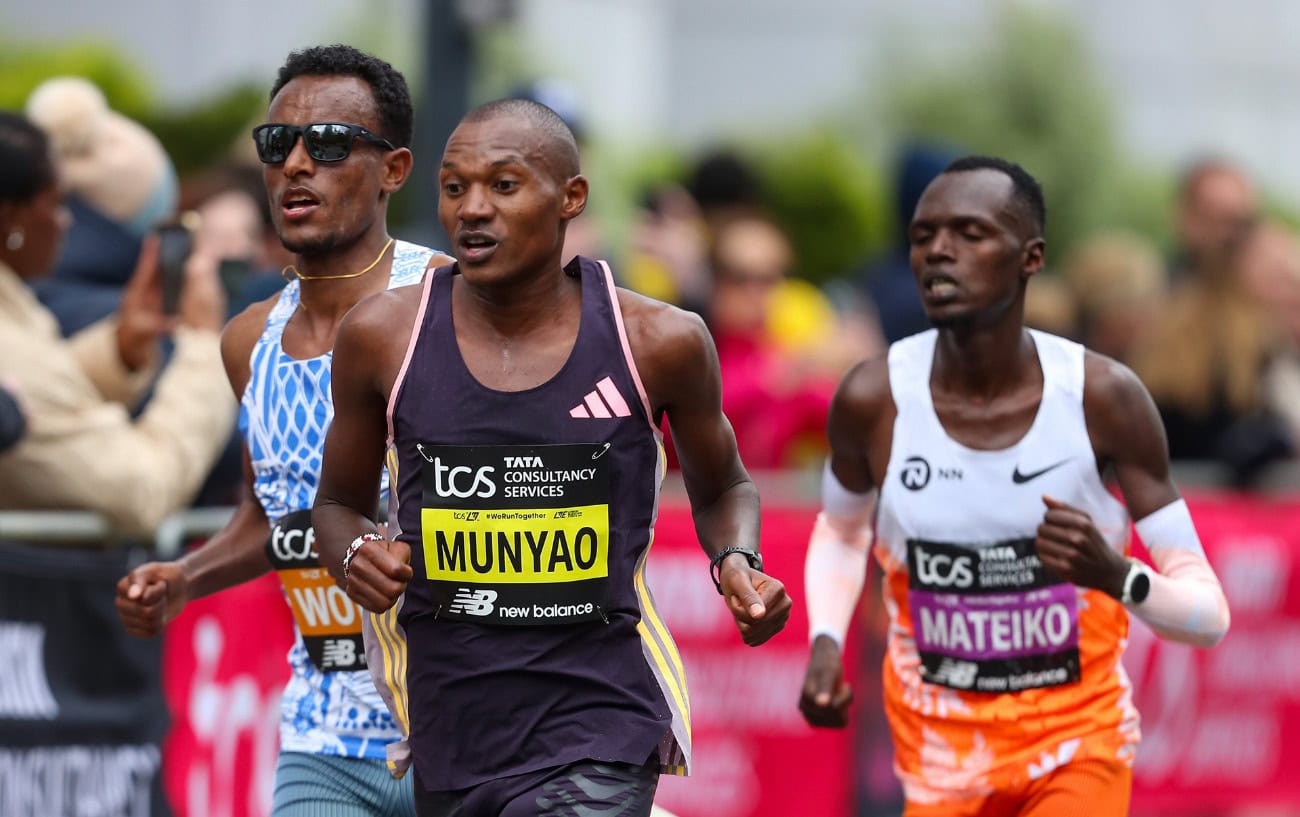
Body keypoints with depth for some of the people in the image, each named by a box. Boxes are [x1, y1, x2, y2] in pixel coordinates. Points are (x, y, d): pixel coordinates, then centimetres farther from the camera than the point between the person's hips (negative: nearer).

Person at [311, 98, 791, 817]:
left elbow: (722, 490, 14)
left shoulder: (657, 342, -5)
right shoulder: (383, 337, -2)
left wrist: (736, 564, -7)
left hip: (597, 730, -3)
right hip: (447, 724, 3)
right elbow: (339, 503, 14)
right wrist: (355, 557, -8)